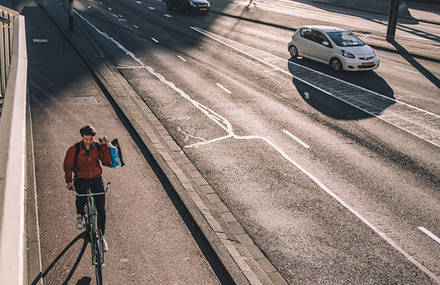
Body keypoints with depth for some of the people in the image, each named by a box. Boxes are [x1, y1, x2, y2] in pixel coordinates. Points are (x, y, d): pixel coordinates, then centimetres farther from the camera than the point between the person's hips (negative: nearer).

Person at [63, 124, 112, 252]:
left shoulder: (98, 147, -2)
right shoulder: (74, 149, -6)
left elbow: (107, 161, -11)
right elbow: (68, 166, -2)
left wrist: (105, 146, -16)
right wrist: (68, 181, -13)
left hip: (96, 180, 1)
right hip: (81, 180, -1)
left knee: (101, 209, -5)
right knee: (81, 199, -26)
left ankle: (101, 236, 11)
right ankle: (80, 215, 12)